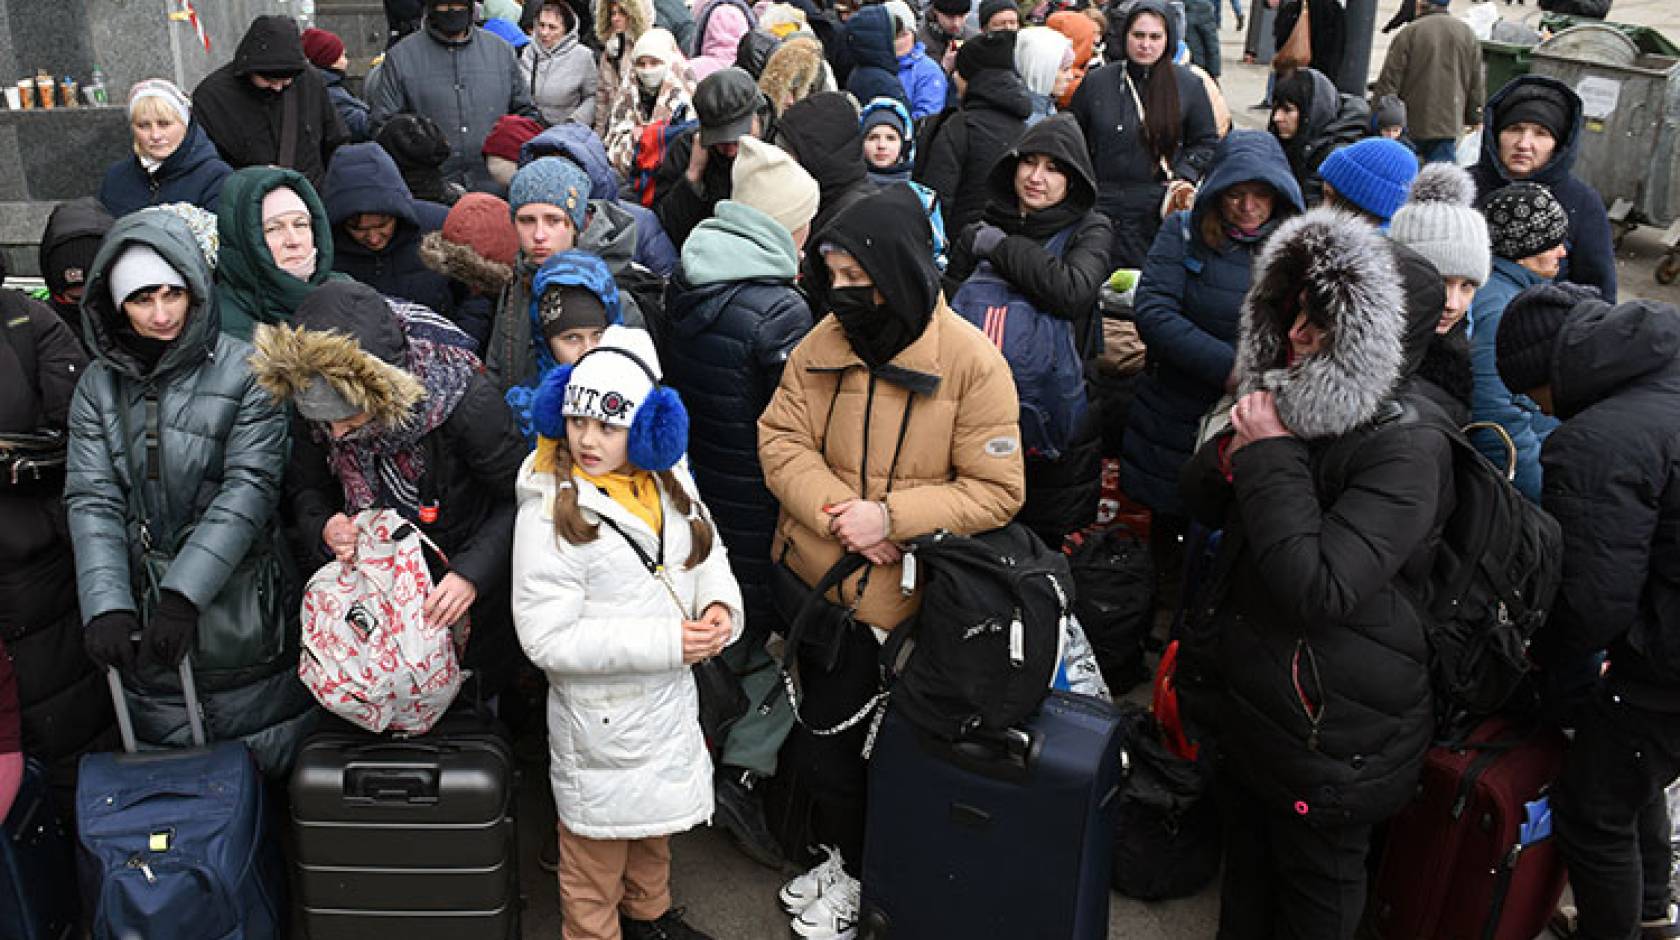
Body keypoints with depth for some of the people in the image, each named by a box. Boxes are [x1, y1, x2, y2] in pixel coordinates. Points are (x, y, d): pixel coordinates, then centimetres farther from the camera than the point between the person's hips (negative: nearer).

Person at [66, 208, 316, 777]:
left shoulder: (246, 371, -7)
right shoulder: (99, 385, 4)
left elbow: (251, 487, -14)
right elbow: (92, 500, -2)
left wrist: (185, 593, -21)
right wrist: (106, 604, -17)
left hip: (241, 611, -3)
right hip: (146, 619, 3)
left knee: (269, 768, 8)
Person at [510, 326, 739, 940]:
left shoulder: (668, 483, -3)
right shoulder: (551, 511, -23)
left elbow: (707, 556, 9)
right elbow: (547, 637, -26)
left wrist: (720, 606, -14)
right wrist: (666, 641, -28)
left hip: (671, 699, 7)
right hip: (601, 715, -7)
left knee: (654, 823, 29)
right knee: (598, 849, 13)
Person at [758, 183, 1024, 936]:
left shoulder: (972, 362, -15)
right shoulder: (825, 340, -3)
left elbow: (996, 491, -14)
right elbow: (780, 437, -3)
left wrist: (889, 516, -23)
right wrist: (832, 506, -20)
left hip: (883, 594, -4)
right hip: (808, 569, 4)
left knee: (827, 738, 7)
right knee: (814, 728, 16)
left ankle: (846, 871, 34)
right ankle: (833, 851, 41)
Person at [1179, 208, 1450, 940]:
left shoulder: (1407, 448, -24)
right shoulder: (1291, 399, 0)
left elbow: (1322, 589, -32)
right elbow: (1202, 504, 8)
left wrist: (1270, 459, -26)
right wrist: (1238, 449, -14)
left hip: (1331, 734, -7)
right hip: (1248, 698, 7)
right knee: (1245, 874, 26)